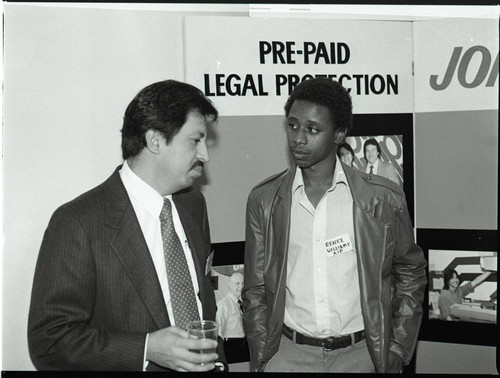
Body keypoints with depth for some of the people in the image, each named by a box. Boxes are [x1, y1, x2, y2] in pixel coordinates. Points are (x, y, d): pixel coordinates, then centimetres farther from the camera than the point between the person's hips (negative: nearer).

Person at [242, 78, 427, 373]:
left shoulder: (383, 199, -6)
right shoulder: (264, 201, -2)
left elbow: (410, 274, 5)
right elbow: (255, 290, 4)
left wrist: (397, 352, 1)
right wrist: (261, 360, -1)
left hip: (361, 354, 0)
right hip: (289, 354, 1)